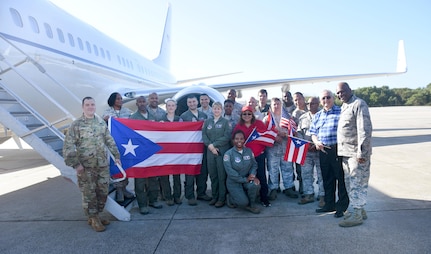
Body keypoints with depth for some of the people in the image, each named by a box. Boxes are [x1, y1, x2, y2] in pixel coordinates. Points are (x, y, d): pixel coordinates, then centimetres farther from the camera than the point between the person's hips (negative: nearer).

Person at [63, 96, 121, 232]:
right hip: (86, 166, -4)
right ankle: (93, 219, 21)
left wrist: (116, 156, 13)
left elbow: (110, 141, 14)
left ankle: (96, 215, 30)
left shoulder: (101, 122, 7)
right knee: (89, 193, 4)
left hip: (103, 165, 5)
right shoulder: (76, 124, -7)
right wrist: (76, 164, -14)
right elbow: (68, 145, -10)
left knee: (103, 192, 11)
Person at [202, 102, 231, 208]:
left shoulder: (225, 122, 3)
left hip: (222, 151, -3)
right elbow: (204, 135, 5)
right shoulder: (207, 121, 12)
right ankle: (214, 196, 20)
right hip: (210, 151, 3)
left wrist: (214, 144, -11)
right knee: (213, 175, 8)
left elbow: (227, 137, -8)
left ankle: (222, 198, 9)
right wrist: (210, 146, -10)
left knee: (222, 175, -1)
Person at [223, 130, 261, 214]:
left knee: (255, 184, -29)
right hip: (234, 182, -4)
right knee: (243, 202, -20)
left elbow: (254, 165, 2)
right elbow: (230, 172, -19)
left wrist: (252, 175, -20)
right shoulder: (228, 154, -13)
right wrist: (245, 179, -21)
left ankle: (251, 205, -2)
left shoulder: (249, 151, 2)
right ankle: (230, 198, 16)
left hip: (247, 179, 4)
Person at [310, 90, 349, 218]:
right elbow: (313, 132, 16)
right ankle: (329, 204, 27)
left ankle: (342, 206, 14)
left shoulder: (341, 112, -4)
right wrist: (316, 142, -3)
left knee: (341, 178, 2)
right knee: (327, 179, 14)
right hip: (323, 151, 6)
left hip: (338, 150, -6)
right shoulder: (318, 115, 15)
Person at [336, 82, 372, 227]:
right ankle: (359, 210, 28)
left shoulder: (358, 104, -11)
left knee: (357, 183, -2)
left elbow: (365, 129, -18)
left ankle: (357, 215, 7)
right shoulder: (344, 107, 17)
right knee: (350, 183, 15)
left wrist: (361, 152, -21)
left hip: (356, 153, -9)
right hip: (345, 153, 9)